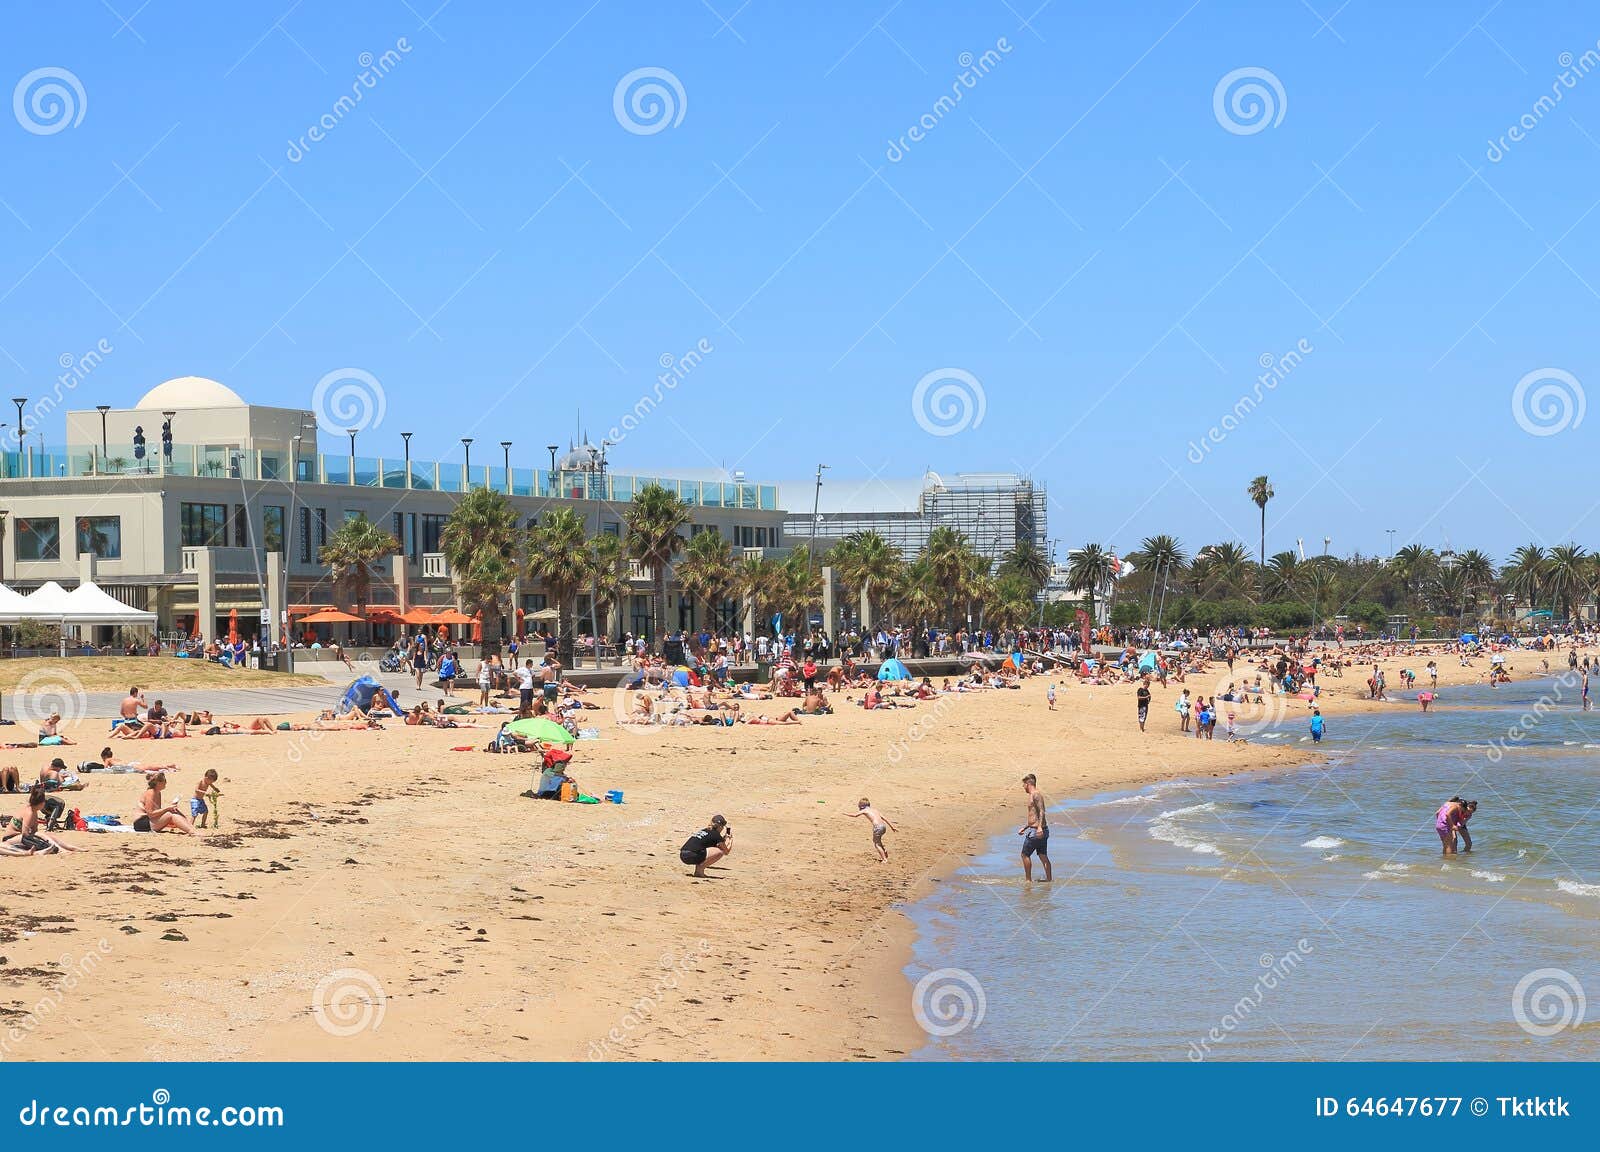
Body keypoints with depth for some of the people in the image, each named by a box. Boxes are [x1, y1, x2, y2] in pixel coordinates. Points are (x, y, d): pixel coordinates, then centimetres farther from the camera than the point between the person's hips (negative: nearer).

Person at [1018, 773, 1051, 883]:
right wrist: (1024, 828, 34)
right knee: (1043, 856, 10)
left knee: (1025, 854, 2)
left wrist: (1039, 827, -35)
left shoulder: (1036, 795, -12)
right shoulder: (1034, 795, 18)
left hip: (1035, 831, -9)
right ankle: (1049, 879, 10)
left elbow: (1041, 812, -24)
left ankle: (1028, 879, 5)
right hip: (1043, 831, 9)